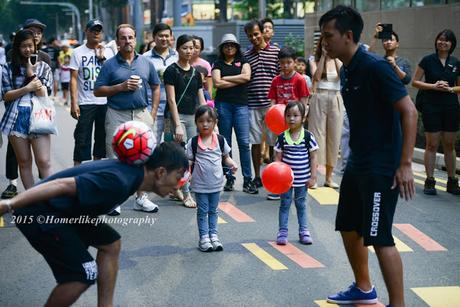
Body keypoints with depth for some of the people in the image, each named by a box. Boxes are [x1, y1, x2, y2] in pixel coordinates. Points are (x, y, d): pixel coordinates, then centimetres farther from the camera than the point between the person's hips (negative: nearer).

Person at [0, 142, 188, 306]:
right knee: (85, 273, -13)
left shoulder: (131, 172, 5)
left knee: (110, 243, 10)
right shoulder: (119, 182, -26)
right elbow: (64, 185, -31)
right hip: (37, 214, -10)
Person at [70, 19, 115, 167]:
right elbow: (73, 78, -4)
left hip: (105, 102, 3)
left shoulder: (108, 52, 8)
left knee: (101, 137, 11)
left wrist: (102, 58, -9)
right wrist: (73, 103, -11)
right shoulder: (78, 52, 1)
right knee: (82, 138, -4)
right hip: (85, 103, -3)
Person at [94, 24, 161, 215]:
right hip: (117, 115, -3)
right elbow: (98, 91, -2)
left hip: (141, 115, 3)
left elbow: (156, 87, 15)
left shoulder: (146, 63, 9)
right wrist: (121, 87, -13)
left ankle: (141, 198, 19)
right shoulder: (109, 65, 1)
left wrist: (153, 112, 5)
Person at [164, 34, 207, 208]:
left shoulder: (195, 72, 12)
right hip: (177, 116, -6)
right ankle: (186, 194, -1)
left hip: (193, 117, 6)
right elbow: (171, 99, -10)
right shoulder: (171, 70, -5)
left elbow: (201, 99, 14)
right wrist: (177, 124, -16)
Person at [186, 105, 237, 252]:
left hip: (216, 182, 2)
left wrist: (232, 164, -10)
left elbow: (225, 157, 8)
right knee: (202, 211, 6)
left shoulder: (220, 140, -2)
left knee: (213, 210, 14)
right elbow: (189, 161, -4)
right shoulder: (193, 142, -7)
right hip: (200, 184, -2)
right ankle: (204, 237, 13)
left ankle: (213, 235, 23)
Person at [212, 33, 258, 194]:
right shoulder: (218, 64, 11)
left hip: (241, 104, -1)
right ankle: (229, 178, 10)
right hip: (223, 104, 1)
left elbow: (247, 76, -7)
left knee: (244, 142, -7)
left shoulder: (242, 62, 12)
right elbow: (217, 83, -5)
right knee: (225, 142, 4)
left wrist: (225, 78, -3)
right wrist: (239, 80, -3)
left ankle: (248, 180, -5)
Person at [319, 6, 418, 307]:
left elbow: (409, 112, -20)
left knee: (378, 237, -8)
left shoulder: (376, 67, -18)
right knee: (348, 227, 17)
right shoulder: (347, 71, 8)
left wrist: (405, 164, -23)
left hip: (382, 167, -9)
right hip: (357, 163, 9)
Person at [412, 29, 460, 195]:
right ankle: (429, 181, 6)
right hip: (431, 107, -3)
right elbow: (415, 82, -2)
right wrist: (434, 86, -13)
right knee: (432, 144, -1)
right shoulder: (428, 60, -2)